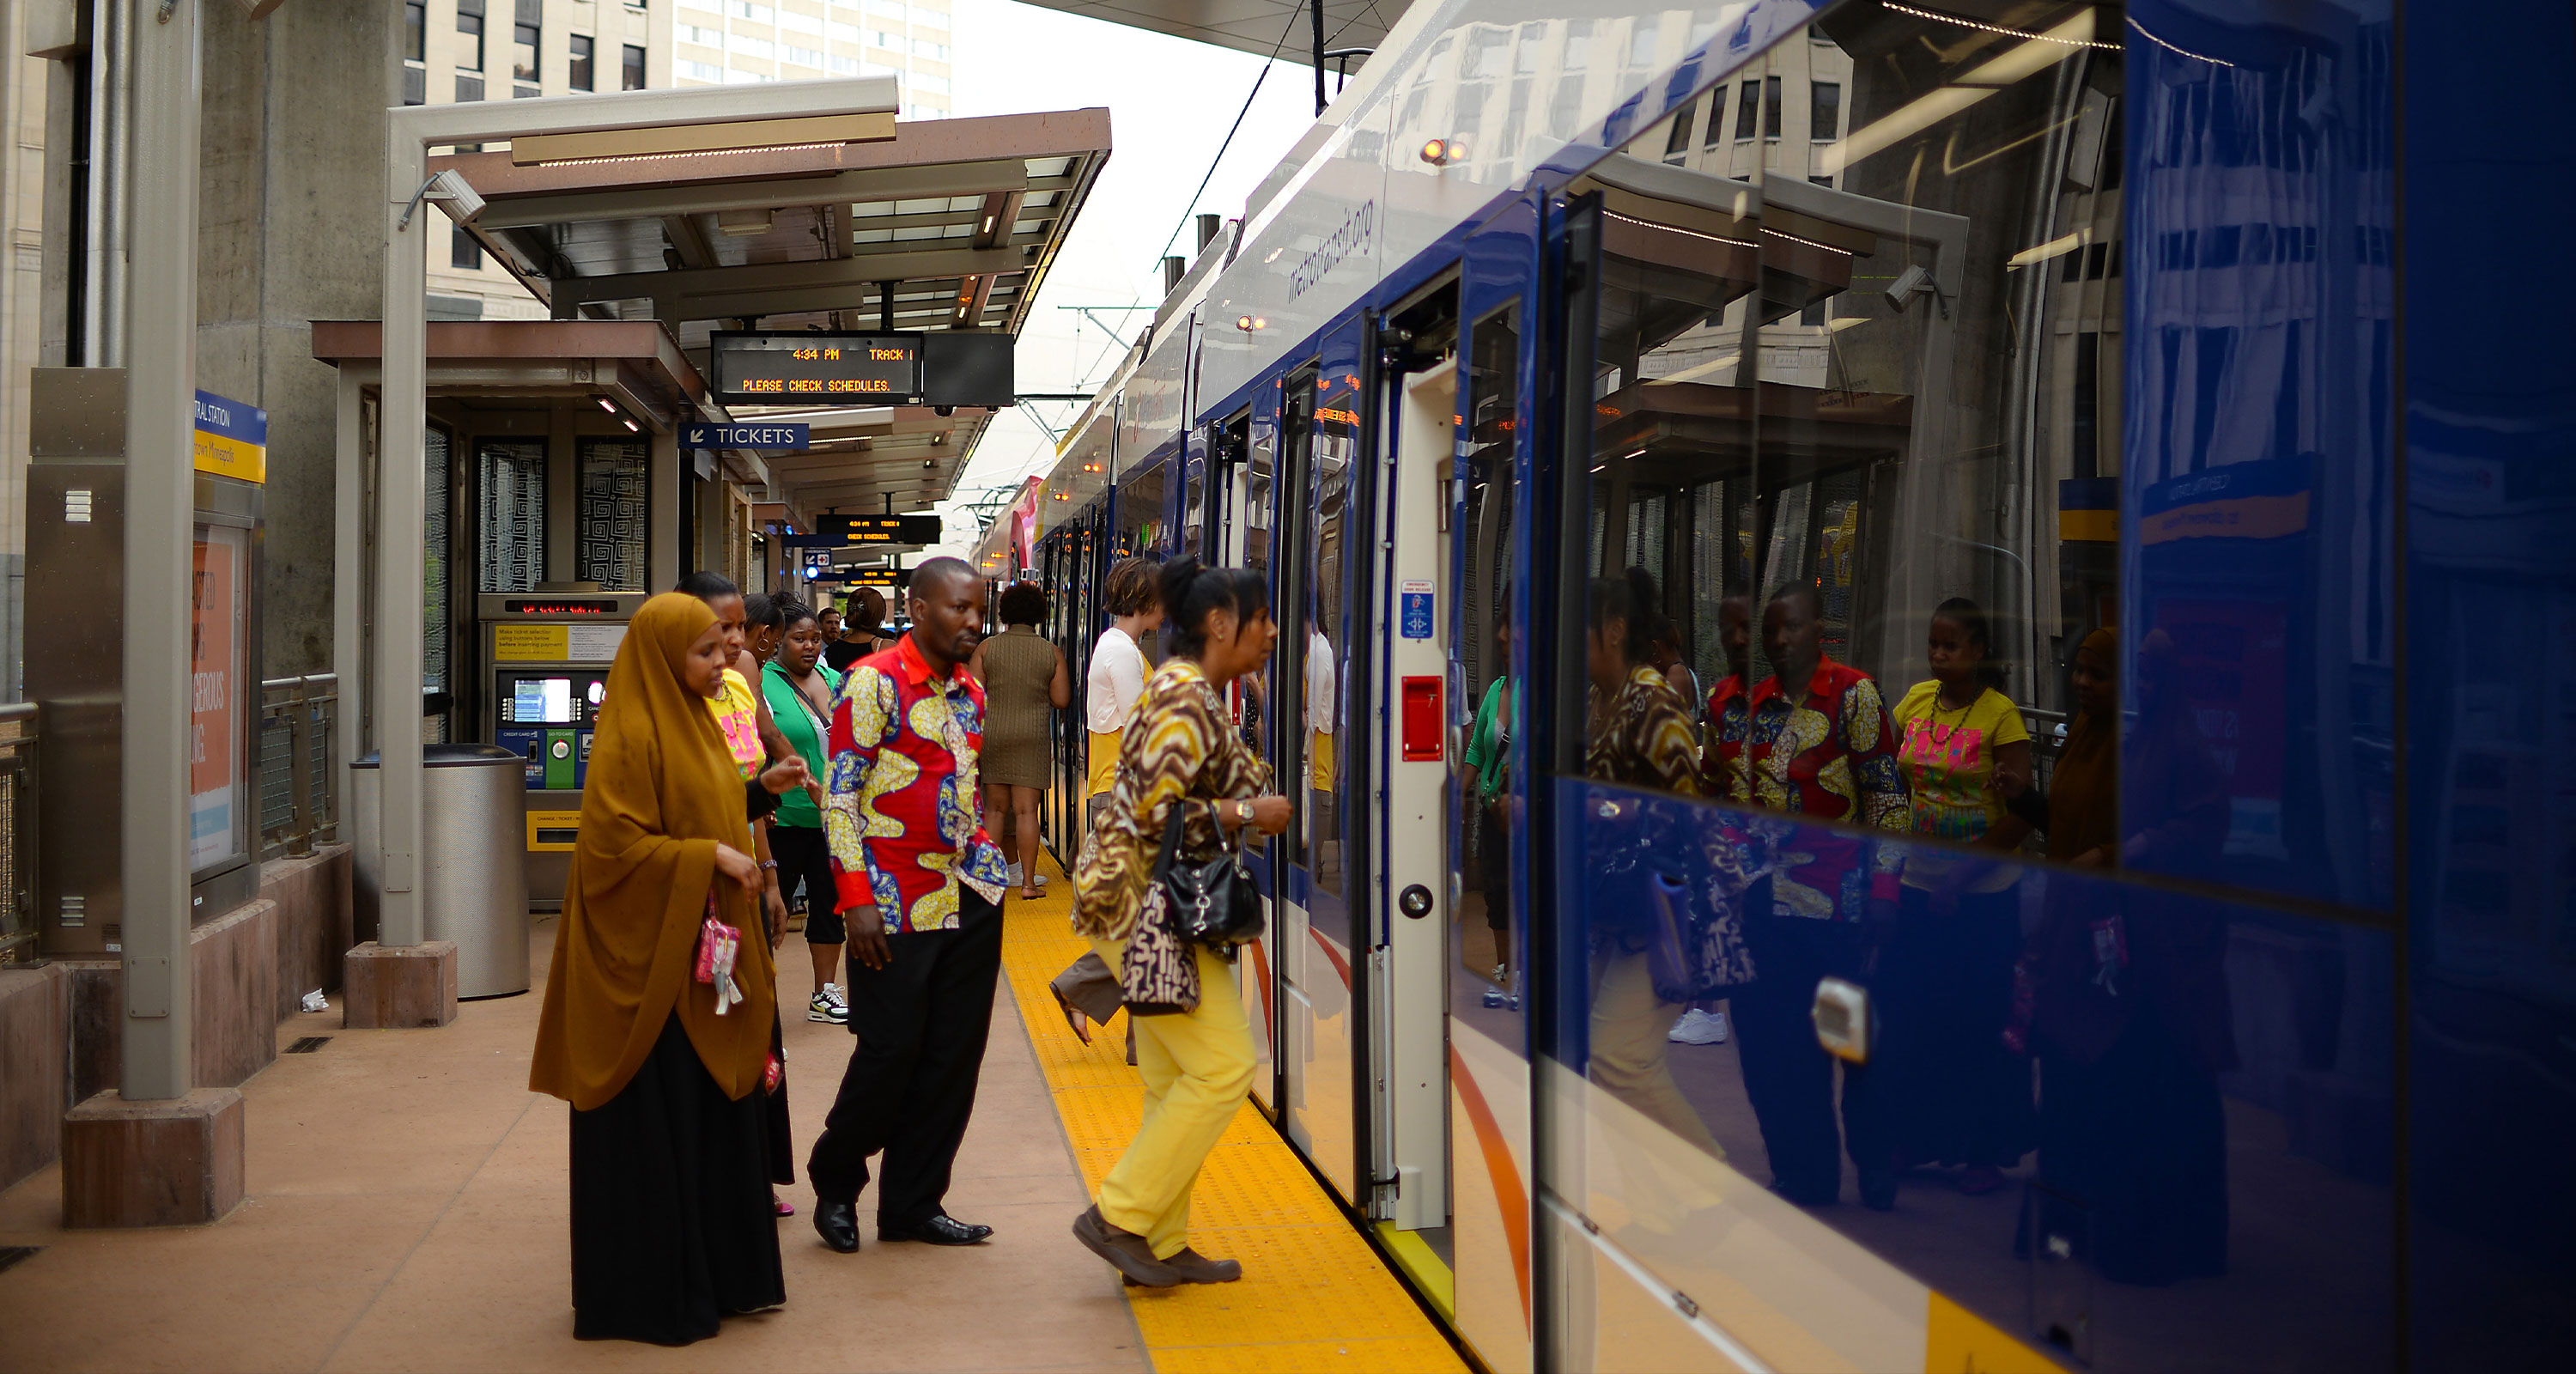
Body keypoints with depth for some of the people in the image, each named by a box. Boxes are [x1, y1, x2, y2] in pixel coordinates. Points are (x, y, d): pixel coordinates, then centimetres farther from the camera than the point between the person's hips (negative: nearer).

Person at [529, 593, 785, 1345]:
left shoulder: (693, 723, 13)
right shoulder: (631, 736, -15)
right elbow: (617, 844, -20)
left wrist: (735, 859, 10)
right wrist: (710, 857, -20)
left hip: (702, 957, 9)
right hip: (649, 958, -9)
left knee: (714, 1113, 13)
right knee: (654, 1125, -1)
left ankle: (715, 1274, 23)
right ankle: (650, 1290, 10)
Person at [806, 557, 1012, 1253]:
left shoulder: (969, 694, 13)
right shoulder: (873, 682, -9)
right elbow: (840, 796, -12)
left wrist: (987, 863, 13)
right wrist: (856, 899, -17)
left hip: (970, 900, 7)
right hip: (899, 903, -7)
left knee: (953, 1055, 7)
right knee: (890, 1051, -2)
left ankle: (913, 1203, 18)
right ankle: (834, 1182, 21)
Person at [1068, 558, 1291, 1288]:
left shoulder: (1195, 694, 16)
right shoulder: (1186, 698, -16)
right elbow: (1157, 815, -22)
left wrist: (1258, 795, 13)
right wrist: (1251, 814, -14)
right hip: (1142, 904, -11)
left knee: (1175, 1080, 11)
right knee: (1223, 1068, -9)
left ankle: (1162, 1246, 17)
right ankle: (1119, 1216, -2)